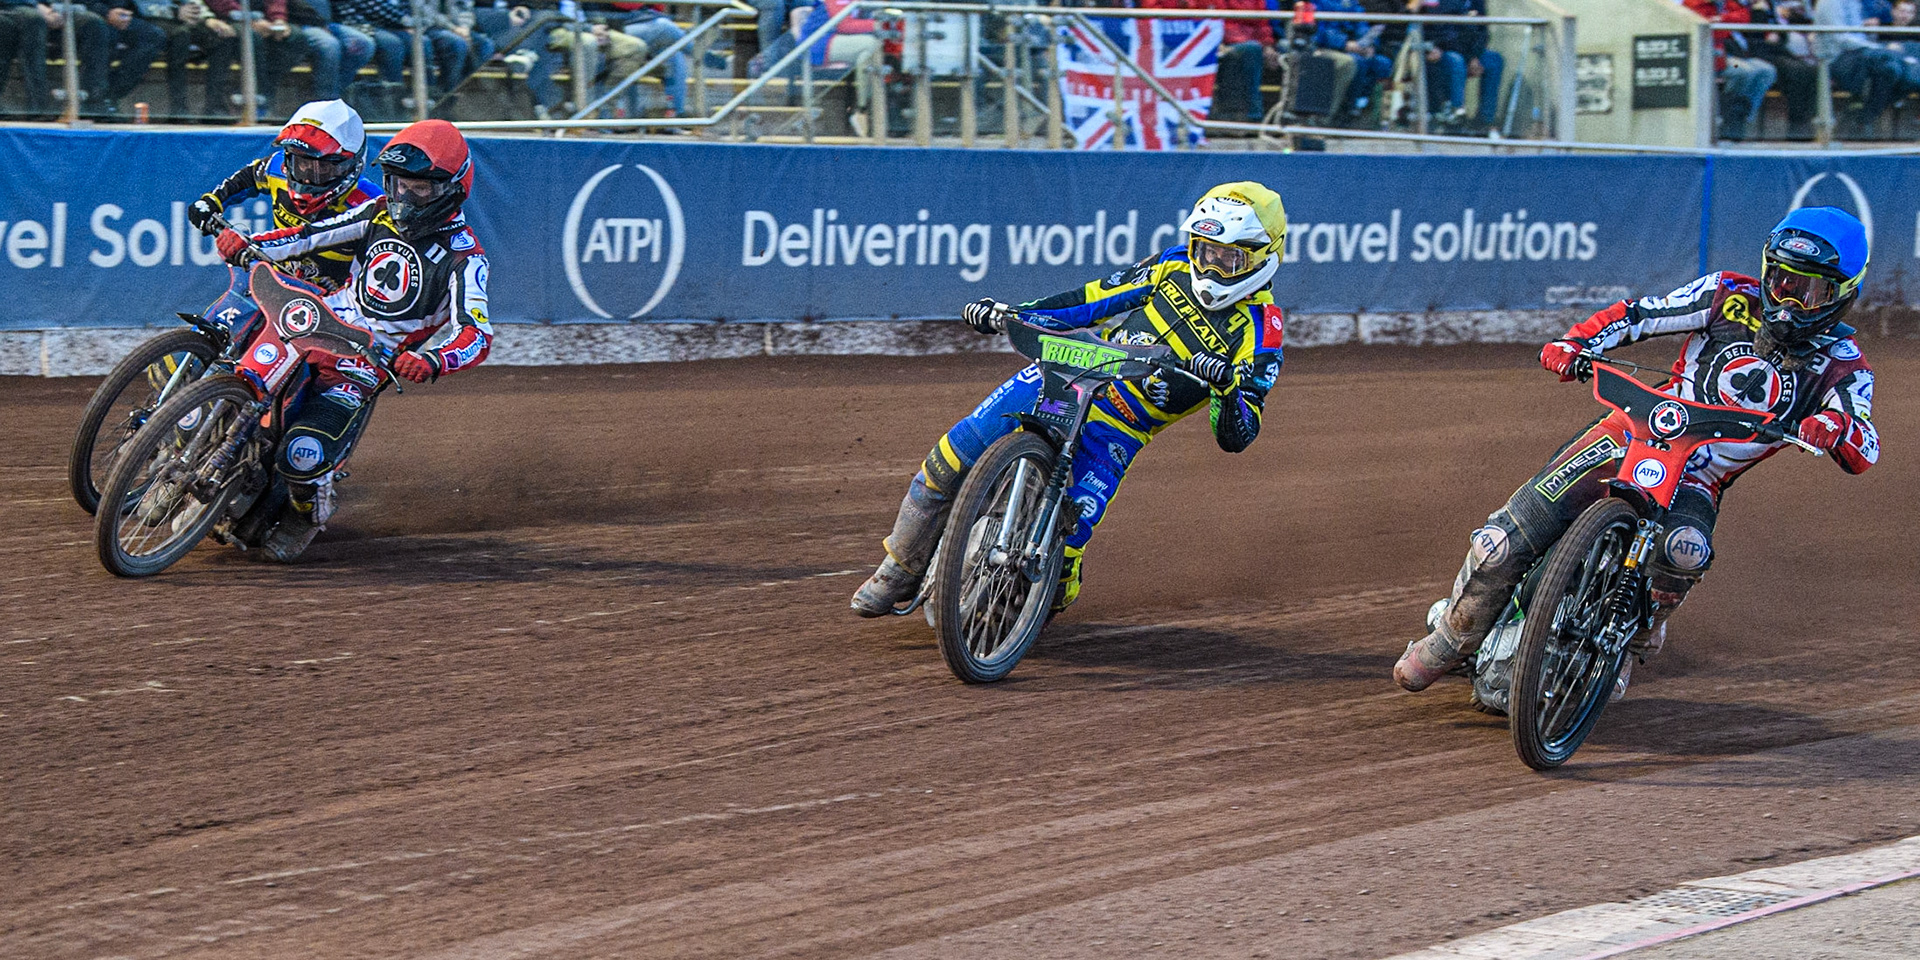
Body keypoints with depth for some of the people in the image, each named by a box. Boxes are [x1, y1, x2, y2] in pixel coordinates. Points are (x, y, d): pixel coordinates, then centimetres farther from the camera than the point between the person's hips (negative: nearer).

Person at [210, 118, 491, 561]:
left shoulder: (463, 255, -11)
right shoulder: (382, 213, 8)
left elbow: (477, 333, -23)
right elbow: (315, 234, 9)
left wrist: (431, 361, -44)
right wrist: (249, 245, -8)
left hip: (362, 369, -6)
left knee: (303, 455, -26)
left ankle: (308, 511, 9)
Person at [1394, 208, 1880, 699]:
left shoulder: (1841, 366, -3)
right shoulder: (1730, 296, 0)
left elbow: (1864, 452, -16)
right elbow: (1638, 314, 4)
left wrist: (1835, 429, -40)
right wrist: (1574, 343, -14)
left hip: (1698, 483, -1)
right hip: (1634, 435, 1)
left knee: (1685, 549, -39)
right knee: (1500, 546, -12)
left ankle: (1637, 644, -10)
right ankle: (1449, 642, 15)